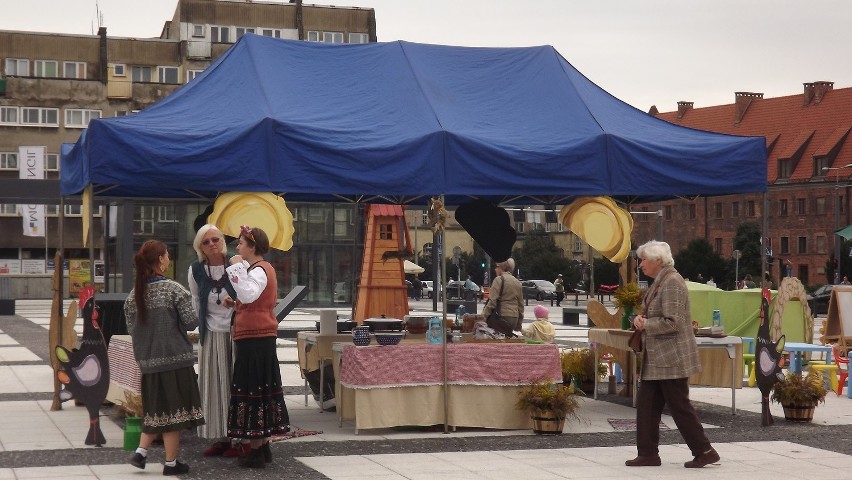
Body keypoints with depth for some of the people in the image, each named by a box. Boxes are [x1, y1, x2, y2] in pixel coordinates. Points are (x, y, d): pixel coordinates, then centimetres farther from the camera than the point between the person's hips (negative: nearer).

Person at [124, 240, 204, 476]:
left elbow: (131, 328, 8)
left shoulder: (134, 293, 4)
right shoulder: (173, 289, -12)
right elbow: (191, 322, -12)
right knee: (173, 410, 3)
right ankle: (171, 463, 9)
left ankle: (140, 451, 10)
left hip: (147, 360, 5)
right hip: (175, 358, -5)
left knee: (156, 407, 19)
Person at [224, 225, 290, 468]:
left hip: (253, 339, -11)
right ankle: (263, 447, 18)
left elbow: (248, 295, -33)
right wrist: (236, 303, 10)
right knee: (262, 389, 12)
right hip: (262, 338, 11)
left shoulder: (258, 270, -14)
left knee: (251, 391, -7)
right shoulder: (262, 268, 19)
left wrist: (237, 267, -27)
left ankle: (257, 451, -5)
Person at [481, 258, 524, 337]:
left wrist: (483, 317, -11)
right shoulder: (517, 283, 17)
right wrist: (519, 325, 27)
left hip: (502, 317, -7)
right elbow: (521, 305, 21)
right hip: (514, 320, 7)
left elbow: (492, 302, -14)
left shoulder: (499, 280, -6)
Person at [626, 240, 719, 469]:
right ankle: (648, 454, 14)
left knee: (680, 406, -3)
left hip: (671, 358, -10)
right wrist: (641, 318, 3)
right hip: (656, 358, 10)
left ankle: (705, 451, 6)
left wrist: (645, 325, -13)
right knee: (647, 405, 9)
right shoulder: (659, 282, 14)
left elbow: (672, 322, -23)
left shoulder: (672, 283, -17)